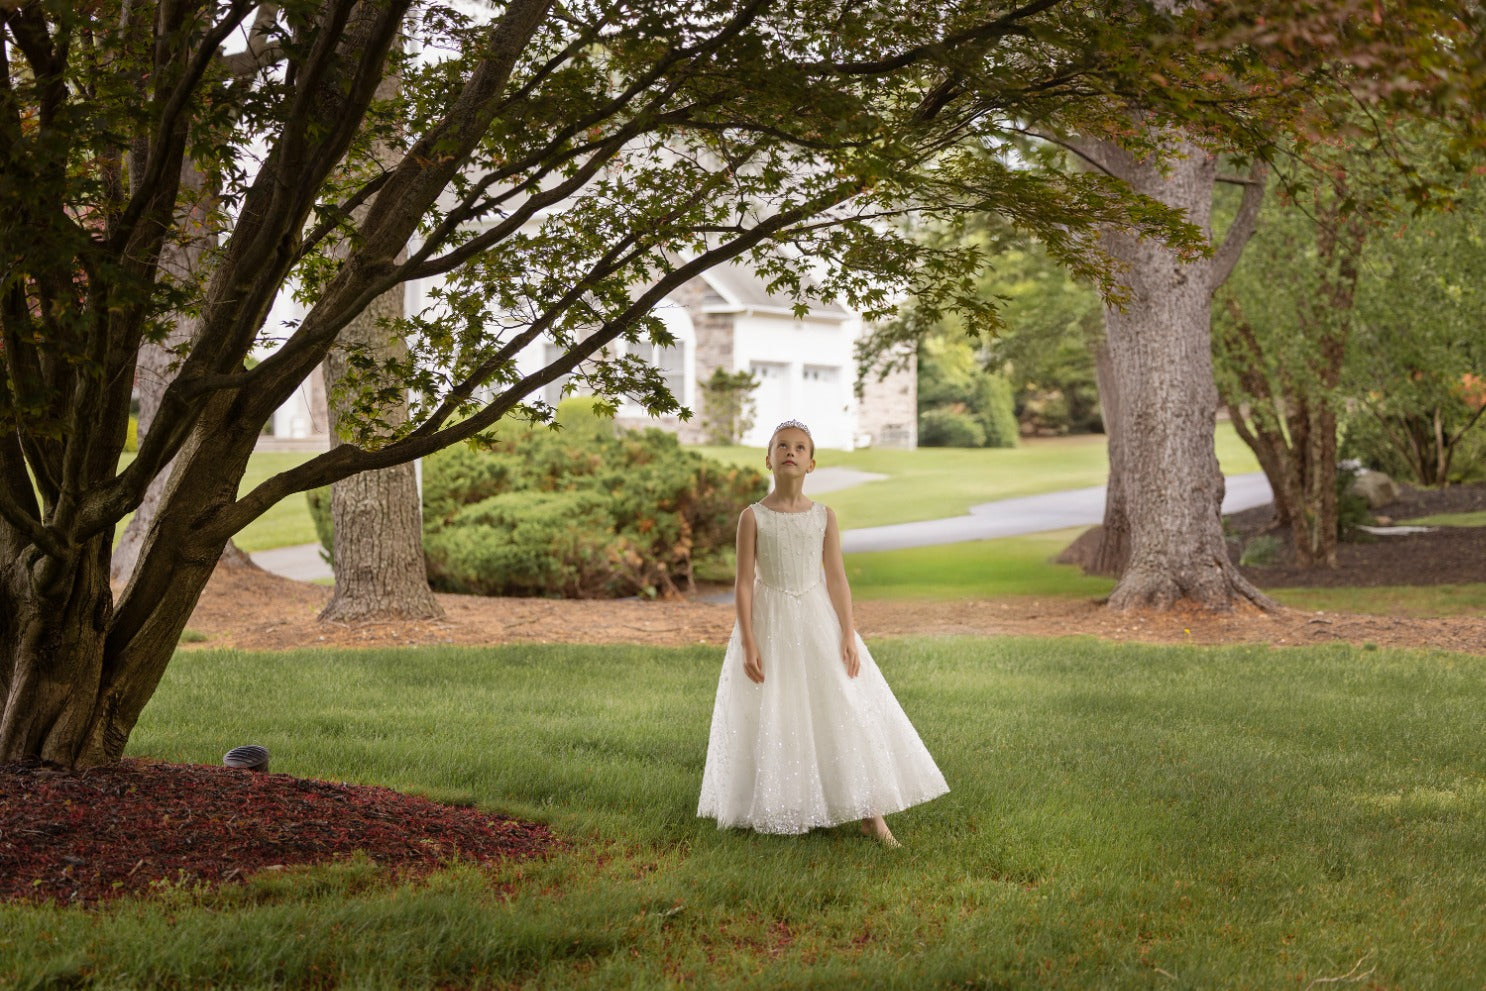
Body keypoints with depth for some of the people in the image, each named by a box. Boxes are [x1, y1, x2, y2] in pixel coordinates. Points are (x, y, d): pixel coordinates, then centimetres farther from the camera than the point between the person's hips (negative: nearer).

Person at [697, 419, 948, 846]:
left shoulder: (824, 517, 2)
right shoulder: (753, 517, -4)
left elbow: (836, 578, 2)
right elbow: (745, 582, -5)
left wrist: (848, 635, -6)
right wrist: (748, 644, -11)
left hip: (817, 621, 2)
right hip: (771, 623, -2)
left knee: (844, 710, 0)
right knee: (773, 719, 3)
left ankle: (869, 813, 6)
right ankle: (778, 811, 17)